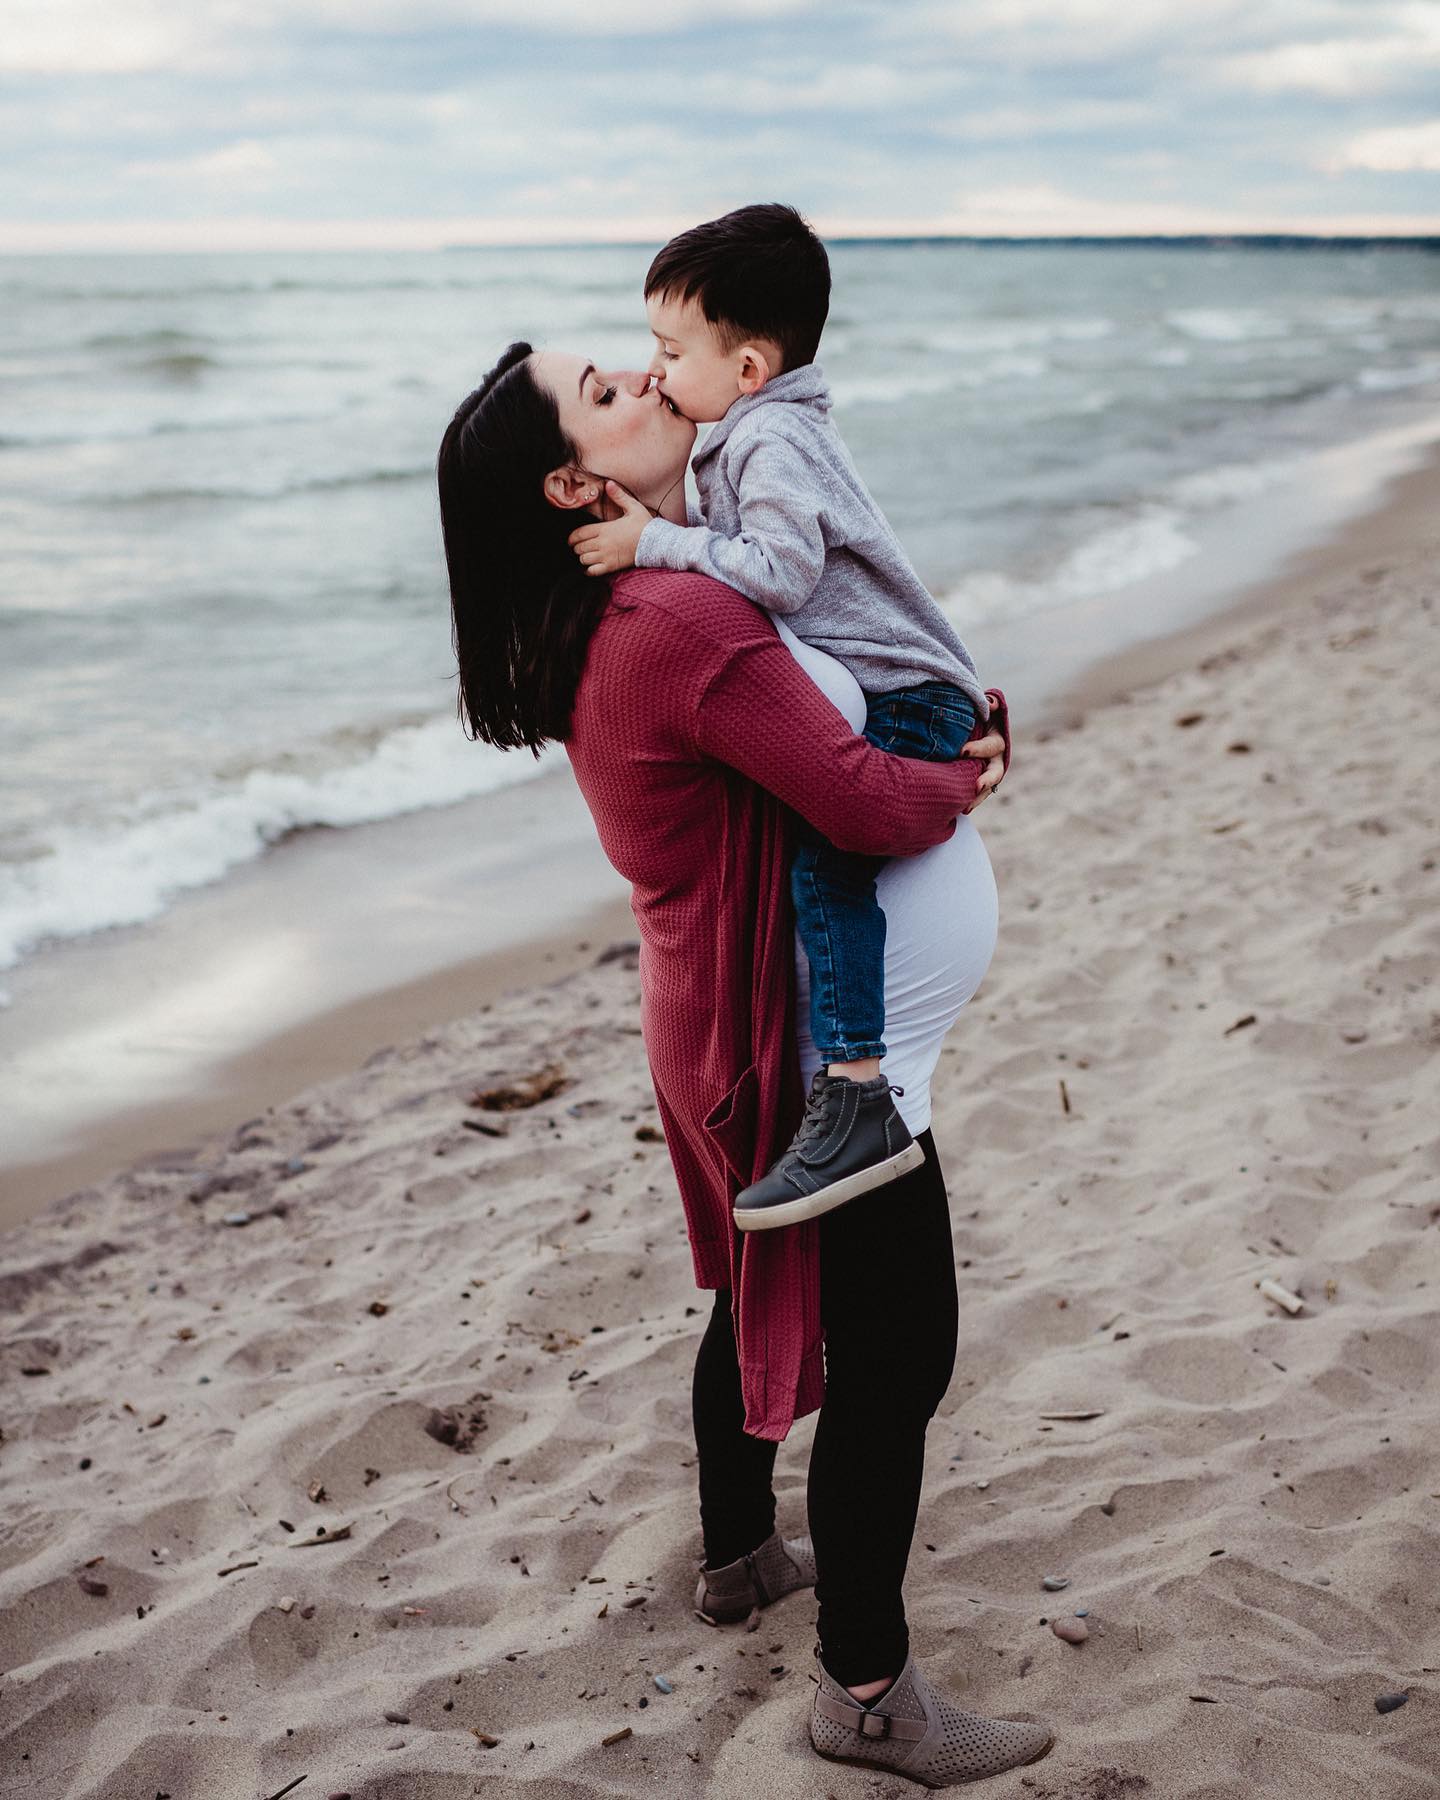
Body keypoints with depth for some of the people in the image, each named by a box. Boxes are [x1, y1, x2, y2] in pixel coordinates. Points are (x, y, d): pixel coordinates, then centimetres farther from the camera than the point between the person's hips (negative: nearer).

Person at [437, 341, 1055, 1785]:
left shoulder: (600, 624, 6)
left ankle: (739, 1555, 46)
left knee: (761, 1298, 26)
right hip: (809, 1049, -10)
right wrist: (968, 775, -5)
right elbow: (872, 809, -26)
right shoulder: (689, 622, -27)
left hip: (718, 1019, 10)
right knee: (896, 1348, 1)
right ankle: (866, 1688, 15)